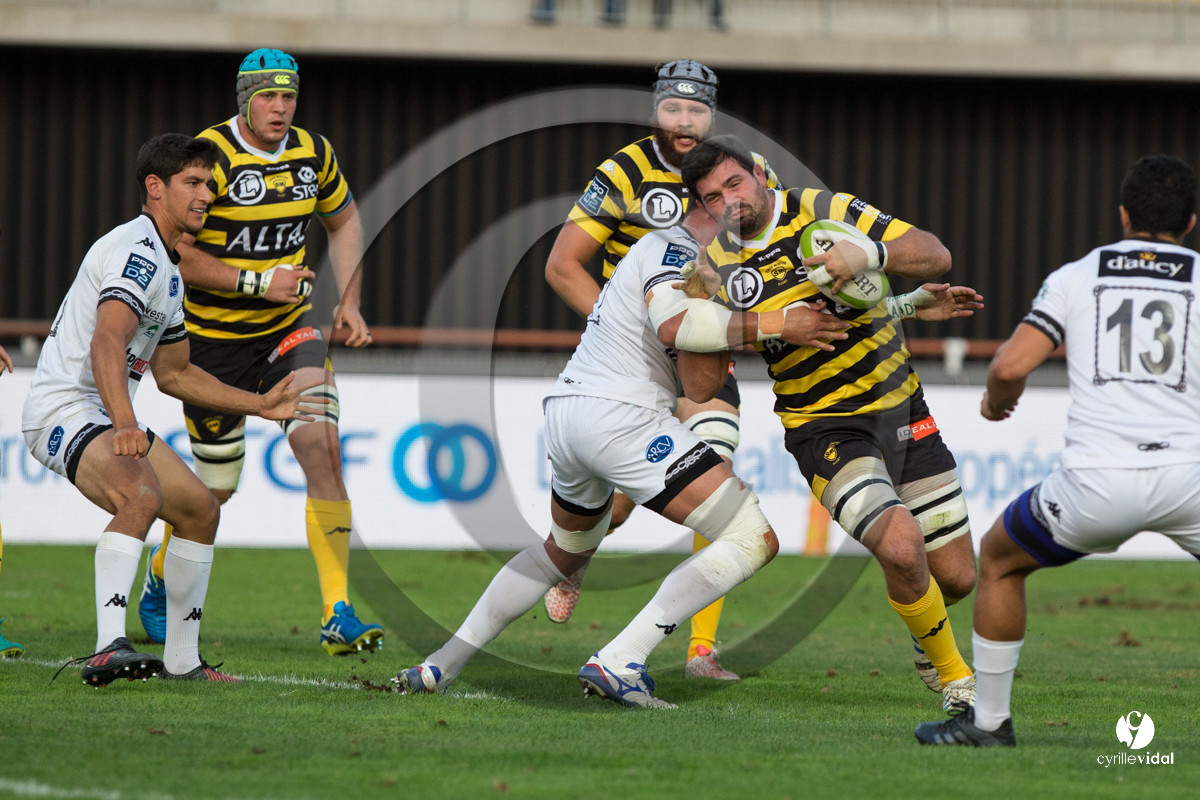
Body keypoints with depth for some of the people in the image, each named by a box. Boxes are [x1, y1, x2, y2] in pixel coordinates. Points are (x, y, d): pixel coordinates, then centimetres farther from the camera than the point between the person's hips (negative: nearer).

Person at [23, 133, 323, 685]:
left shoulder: (167, 268, 20)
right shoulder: (136, 251, -15)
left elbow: (172, 375, 30)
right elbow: (106, 342, -31)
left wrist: (261, 406, 29)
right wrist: (125, 427, -44)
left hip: (106, 414, 11)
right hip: (63, 408, -11)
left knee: (199, 508, 14)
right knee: (141, 495, -35)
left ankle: (181, 660, 22)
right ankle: (108, 648, -48)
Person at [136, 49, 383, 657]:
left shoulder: (313, 153, 0)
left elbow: (343, 221, 19)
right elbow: (174, 250, -19)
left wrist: (349, 303, 8)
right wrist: (257, 282, -23)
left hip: (288, 327, 4)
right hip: (213, 336, -4)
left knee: (321, 445, -17)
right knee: (217, 486, 6)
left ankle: (338, 616, -17)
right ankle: (158, 582, 37)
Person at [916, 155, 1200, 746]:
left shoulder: (1076, 277, 10)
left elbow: (1011, 366, 1)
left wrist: (996, 400, 23)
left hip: (1095, 484, 0)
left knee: (999, 561, 26)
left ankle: (988, 720, 29)